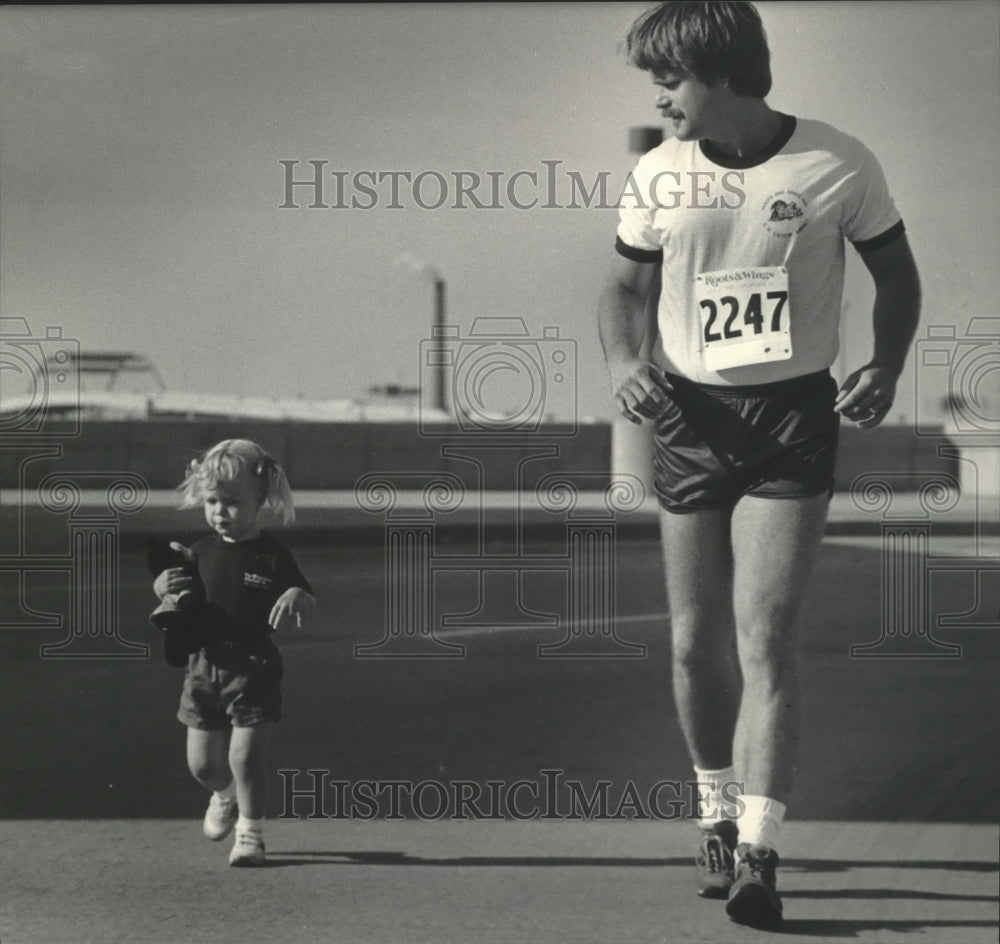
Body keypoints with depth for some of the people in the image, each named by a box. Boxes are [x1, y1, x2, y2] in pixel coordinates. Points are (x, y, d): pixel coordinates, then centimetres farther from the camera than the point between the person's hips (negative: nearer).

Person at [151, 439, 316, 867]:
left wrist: (296, 599, -30)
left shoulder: (272, 556, -7)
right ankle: (227, 794, 43)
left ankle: (250, 832, 7)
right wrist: (167, 587, -17)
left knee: (245, 757, -9)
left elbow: (305, 601, -7)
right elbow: (176, 593, 6)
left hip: (254, 667, -4)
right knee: (203, 763, 10)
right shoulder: (200, 552, 4)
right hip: (205, 665, 4)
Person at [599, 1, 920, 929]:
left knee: (763, 640, -12)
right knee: (695, 642, 8)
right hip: (689, 417, 3)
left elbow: (896, 272, 6)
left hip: (794, 416, -3)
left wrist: (885, 367, -10)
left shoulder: (837, 166, -8)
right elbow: (625, 286, 12)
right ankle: (716, 812, 30)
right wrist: (622, 361, -9)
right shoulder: (658, 176, -1)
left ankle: (758, 854, -12)